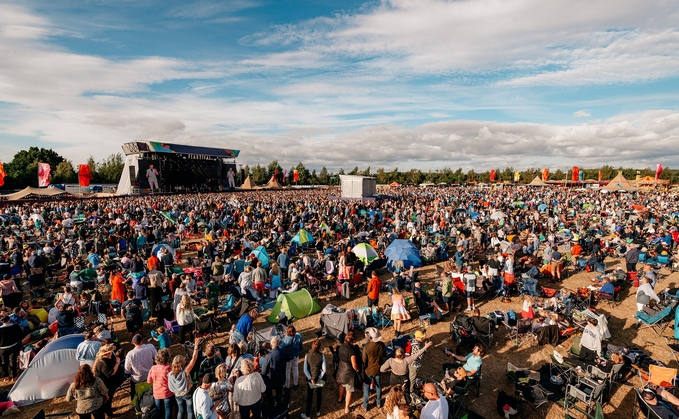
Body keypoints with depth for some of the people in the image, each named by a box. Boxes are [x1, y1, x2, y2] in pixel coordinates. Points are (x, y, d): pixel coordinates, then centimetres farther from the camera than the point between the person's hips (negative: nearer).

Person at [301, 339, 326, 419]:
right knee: (319, 395, 22)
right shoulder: (322, 356, -17)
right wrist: (319, 378, -7)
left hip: (310, 379, 0)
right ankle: (318, 411, 42)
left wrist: (310, 379, -10)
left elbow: (305, 370, -15)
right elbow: (324, 369, -15)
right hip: (320, 379, 0)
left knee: (309, 397, 16)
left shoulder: (307, 355, -15)